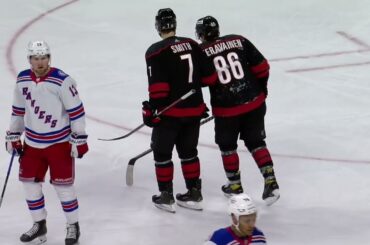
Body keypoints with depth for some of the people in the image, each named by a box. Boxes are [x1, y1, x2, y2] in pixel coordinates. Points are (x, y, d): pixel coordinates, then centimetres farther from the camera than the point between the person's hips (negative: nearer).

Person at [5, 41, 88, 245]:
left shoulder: (62, 81, -19)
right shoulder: (22, 80, 0)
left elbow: (76, 111, -15)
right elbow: (18, 110, 13)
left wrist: (79, 139, -15)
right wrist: (13, 136, 14)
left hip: (59, 142, -5)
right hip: (32, 142, 6)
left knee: (62, 185, -2)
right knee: (29, 182, 8)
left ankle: (73, 226, 16)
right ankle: (39, 224, 25)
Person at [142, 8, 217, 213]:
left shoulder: (156, 52, -14)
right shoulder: (192, 45, 2)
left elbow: (158, 87, -19)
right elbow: (209, 76, 5)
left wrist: (150, 110, -9)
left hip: (169, 112, -5)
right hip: (194, 110, 5)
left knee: (162, 152, 10)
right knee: (188, 151, 19)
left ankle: (166, 197, 14)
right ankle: (194, 195, 23)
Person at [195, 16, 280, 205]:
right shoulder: (239, 41, 1)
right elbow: (261, 66, 4)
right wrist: (261, 89, 18)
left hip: (226, 109, -3)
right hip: (254, 103, 3)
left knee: (227, 146, 19)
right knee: (256, 142, 15)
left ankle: (235, 186, 27)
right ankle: (270, 182, 5)